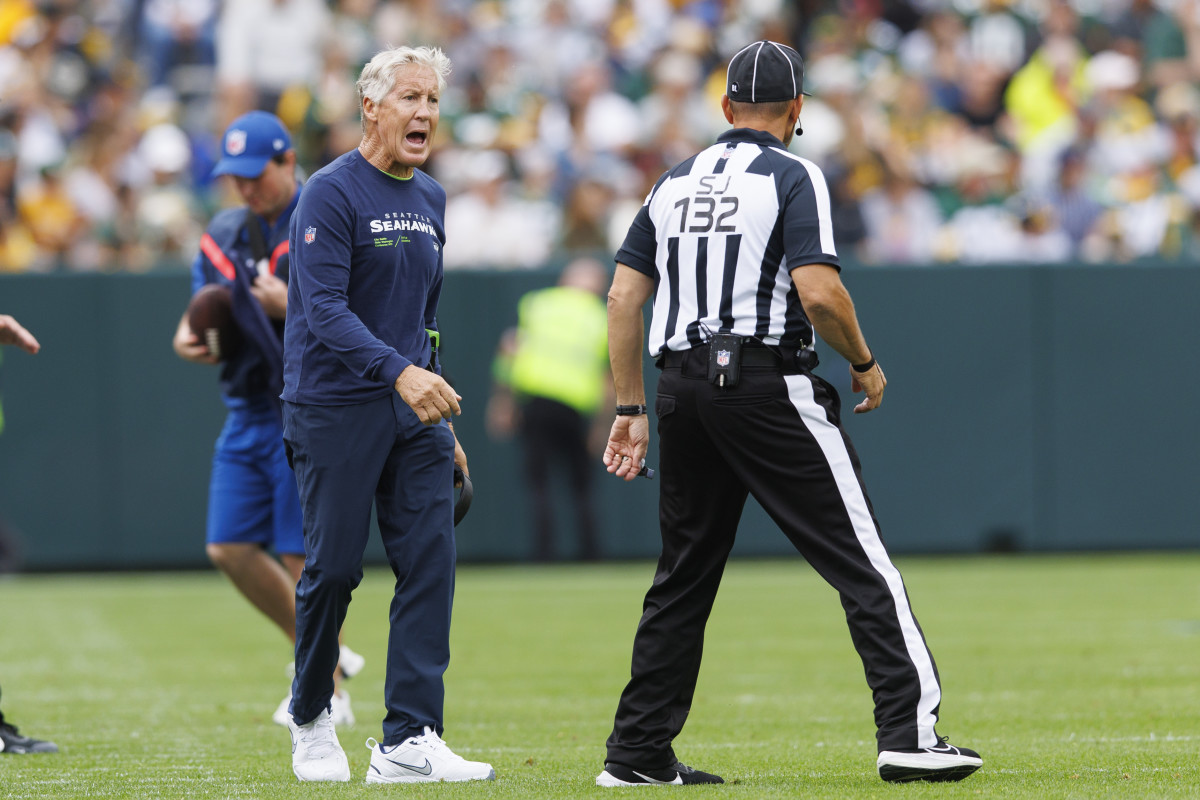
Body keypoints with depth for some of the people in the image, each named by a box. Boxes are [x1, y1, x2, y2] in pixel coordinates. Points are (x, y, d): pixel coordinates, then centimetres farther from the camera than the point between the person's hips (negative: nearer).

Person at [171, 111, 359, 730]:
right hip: (246, 412, 7)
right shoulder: (222, 237, 12)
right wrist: (188, 337, -5)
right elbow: (202, 310, 18)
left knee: (299, 554, -7)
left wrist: (293, 307, -24)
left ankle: (326, 695, 5)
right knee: (229, 547, 3)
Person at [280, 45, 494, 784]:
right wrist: (400, 372, -32)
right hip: (335, 410, -6)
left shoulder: (431, 199, 14)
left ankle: (409, 742, -8)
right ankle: (311, 720, 21)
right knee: (334, 568, -1)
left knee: (431, 562, -6)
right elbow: (325, 309, -20)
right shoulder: (331, 194, -10)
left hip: (415, 409, 6)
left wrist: (441, 419, 18)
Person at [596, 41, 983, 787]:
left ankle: (638, 752, 12)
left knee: (683, 575, 13)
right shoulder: (793, 177, -4)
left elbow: (623, 297, 11)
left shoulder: (675, 183, 14)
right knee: (862, 559, -5)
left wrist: (632, 409, 14)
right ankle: (910, 732, -13)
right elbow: (819, 292, -17)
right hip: (770, 385, -6)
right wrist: (865, 363, -1)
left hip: (684, 389, 6)